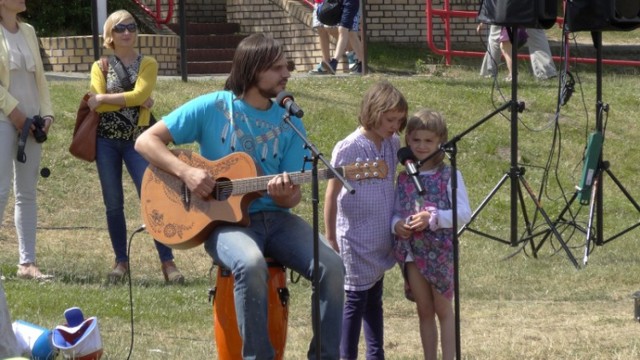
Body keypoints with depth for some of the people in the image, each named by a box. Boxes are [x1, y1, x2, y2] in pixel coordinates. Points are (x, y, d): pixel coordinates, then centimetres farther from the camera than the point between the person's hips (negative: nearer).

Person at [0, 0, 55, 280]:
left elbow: (39, 76, 15)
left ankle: (27, 263, 5)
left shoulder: (28, 32, 14)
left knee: (27, 193, 5)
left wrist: (46, 112, 3)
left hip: (30, 119, 6)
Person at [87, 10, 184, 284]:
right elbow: (98, 104, -8)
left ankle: (168, 262, -9)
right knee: (113, 204, 3)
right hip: (106, 140, 1)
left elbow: (140, 94, -12)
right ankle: (121, 261, 12)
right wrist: (135, 101, -12)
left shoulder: (148, 64, 5)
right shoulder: (100, 67, 7)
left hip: (137, 140, -1)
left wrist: (103, 98, -11)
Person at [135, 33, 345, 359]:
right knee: (251, 264, -38)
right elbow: (146, 141, -3)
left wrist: (284, 194, -19)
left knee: (331, 265, -23)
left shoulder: (289, 123, 6)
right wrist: (186, 172, -17)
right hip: (225, 219, -4)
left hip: (275, 218, 4)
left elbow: (293, 197, 6)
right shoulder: (212, 108, -3)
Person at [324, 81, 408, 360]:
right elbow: (331, 195, -11)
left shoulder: (393, 144, 3)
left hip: (381, 240, 6)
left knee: (374, 300, 15)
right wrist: (330, 238, -9)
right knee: (356, 300, 0)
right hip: (357, 240, -6)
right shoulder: (349, 148, -16)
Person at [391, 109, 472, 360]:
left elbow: (464, 213, -11)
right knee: (424, 311, 10)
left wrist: (434, 218, -24)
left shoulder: (449, 176, -5)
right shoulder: (404, 178, 8)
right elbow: (395, 212, 13)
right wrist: (396, 224, -10)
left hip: (440, 251, -4)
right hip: (412, 252, 4)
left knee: (443, 310, 1)